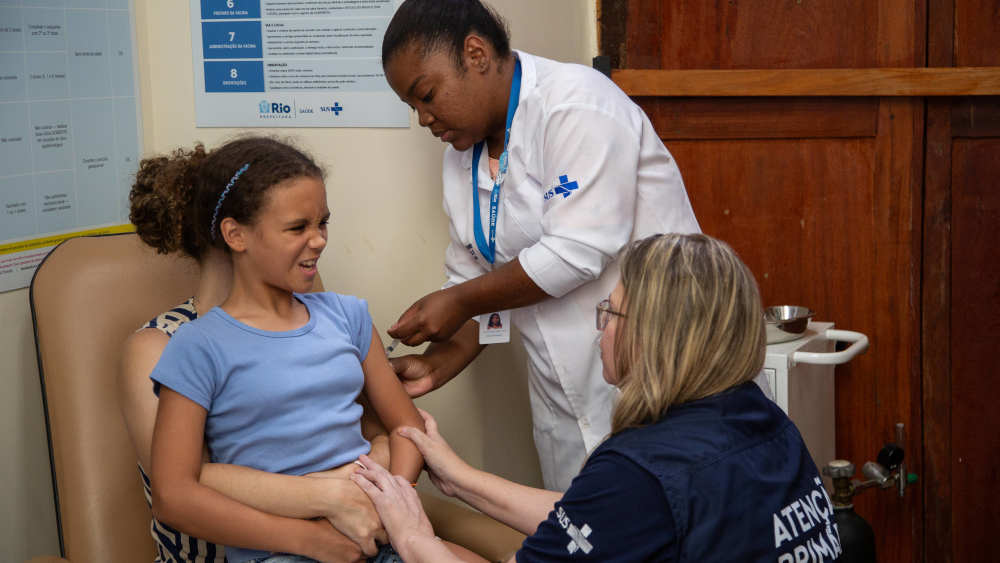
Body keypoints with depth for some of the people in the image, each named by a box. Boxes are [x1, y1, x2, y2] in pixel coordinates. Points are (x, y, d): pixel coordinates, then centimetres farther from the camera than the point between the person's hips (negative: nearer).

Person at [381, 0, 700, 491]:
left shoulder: (576, 102, -14)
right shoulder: (463, 152, 11)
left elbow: (577, 251, -22)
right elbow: (473, 277, 13)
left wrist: (460, 301, -12)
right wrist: (436, 365, -4)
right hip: (565, 393, 7)